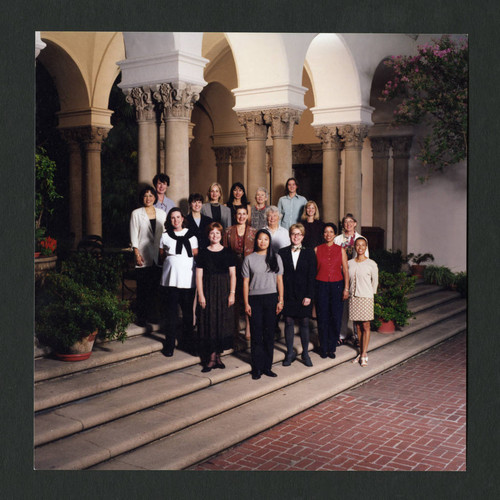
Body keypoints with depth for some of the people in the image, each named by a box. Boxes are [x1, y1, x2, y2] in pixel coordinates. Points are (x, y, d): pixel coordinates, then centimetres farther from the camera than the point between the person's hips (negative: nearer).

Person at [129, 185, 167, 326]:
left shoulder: (161, 213, 11)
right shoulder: (136, 213, 2)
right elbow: (134, 235, -1)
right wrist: (137, 253, -9)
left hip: (157, 256, 3)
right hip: (143, 256, -3)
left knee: (154, 286, 5)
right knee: (142, 287, -3)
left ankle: (150, 313, 16)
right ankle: (141, 317, 5)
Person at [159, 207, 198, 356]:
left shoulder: (191, 235, 7)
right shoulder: (165, 236, 8)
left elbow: (196, 255, 9)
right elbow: (161, 257, 15)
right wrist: (170, 258, 1)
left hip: (187, 278, 0)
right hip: (170, 279, 0)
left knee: (188, 312, 5)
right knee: (170, 312, 1)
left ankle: (187, 341, 21)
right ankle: (169, 344, 12)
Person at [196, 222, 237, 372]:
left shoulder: (228, 253, 6)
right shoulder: (203, 253, 3)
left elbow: (233, 274, 4)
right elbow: (199, 276, 0)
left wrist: (232, 293, -5)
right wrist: (201, 295, -8)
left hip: (224, 291, 1)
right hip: (208, 291, -1)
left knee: (223, 322, 2)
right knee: (209, 323, -1)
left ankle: (217, 355, 14)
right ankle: (212, 357, 5)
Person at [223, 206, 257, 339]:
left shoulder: (253, 232, 6)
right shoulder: (228, 231, 7)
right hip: (233, 267, 1)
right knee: (235, 295, 5)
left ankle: (248, 327, 1)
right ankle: (236, 324, 20)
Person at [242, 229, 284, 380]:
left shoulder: (275, 258, 7)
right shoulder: (249, 259, 3)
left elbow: (279, 280, 8)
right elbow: (246, 282, 3)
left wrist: (280, 300, 1)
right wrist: (246, 303, -2)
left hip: (271, 298, 1)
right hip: (255, 299, -1)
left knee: (269, 333, 4)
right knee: (256, 334, 0)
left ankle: (267, 367, 13)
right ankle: (257, 368, 9)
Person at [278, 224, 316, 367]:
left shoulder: (309, 253, 3)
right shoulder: (283, 252, 5)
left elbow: (311, 276, -1)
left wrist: (309, 296, -8)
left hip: (304, 294, -1)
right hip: (288, 294, 1)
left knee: (304, 323, 4)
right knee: (289, 322, 4)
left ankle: (305, 353, 17)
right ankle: (290, 353, 16)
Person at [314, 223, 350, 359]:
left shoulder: (341, 250, 6)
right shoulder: (317, 250, 5)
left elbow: (345, 271, 6)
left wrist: (346, 288, -2)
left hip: (337, 285, 0)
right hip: (321, 285, 0)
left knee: (336, 317, -1)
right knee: (322, 317, 1)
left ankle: (332, 348, 14)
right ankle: (323, 348, 14)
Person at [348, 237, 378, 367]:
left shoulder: (371, 264, -5)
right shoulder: (350, 263, 4)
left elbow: (375, 282, 4)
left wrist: (370, 294, 8)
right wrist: (350, 292, 9)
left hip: (366, 298, -3)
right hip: (353, 298, 3)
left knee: (365, 326, 0)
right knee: (358, 326, 8)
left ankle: (364, 355, 4)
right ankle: (361, 352, 17)